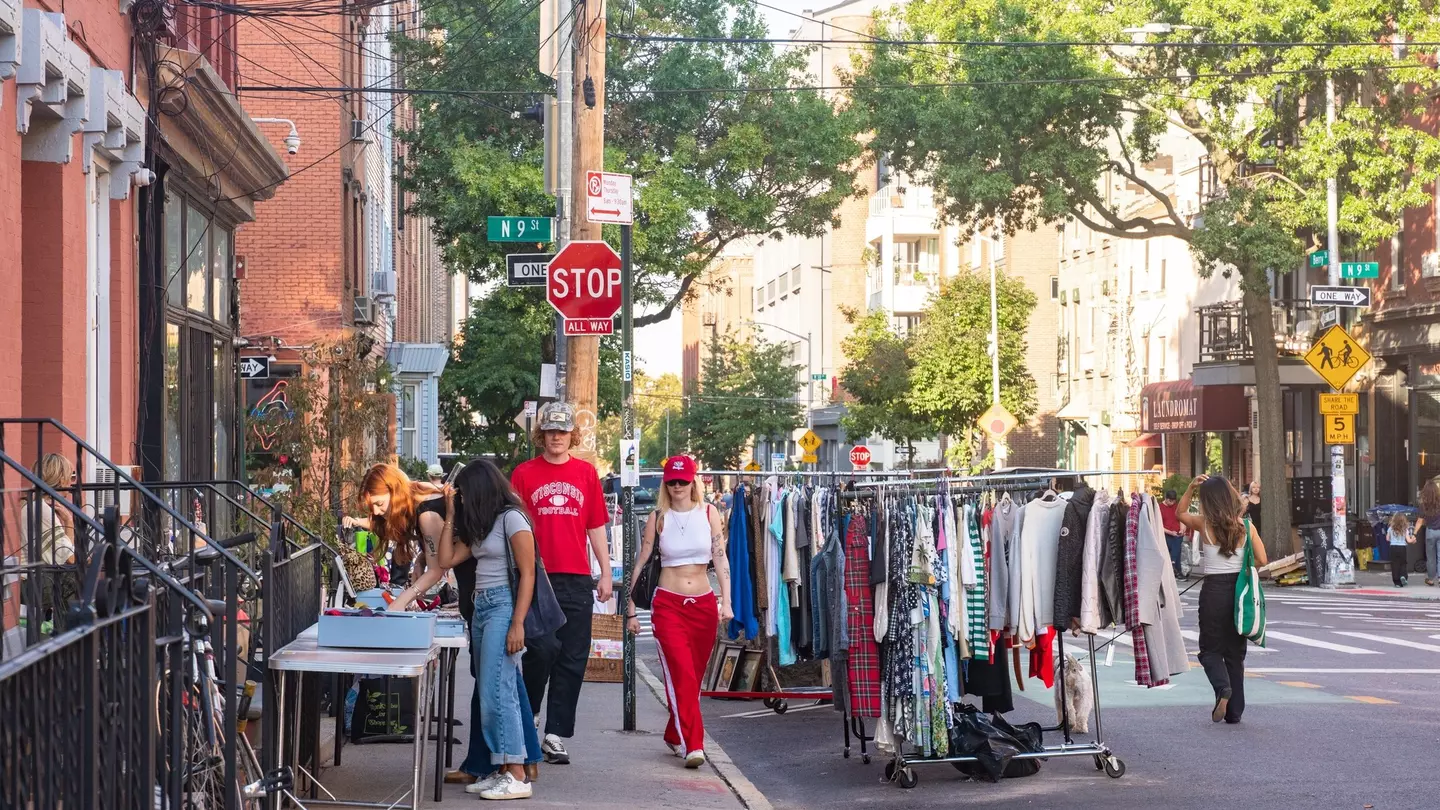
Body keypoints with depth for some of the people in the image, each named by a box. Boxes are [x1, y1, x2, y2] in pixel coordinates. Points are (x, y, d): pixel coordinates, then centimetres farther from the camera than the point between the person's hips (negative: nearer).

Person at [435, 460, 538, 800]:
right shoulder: (479, 526, 18)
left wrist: (518, 624, -20)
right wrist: (451, 514, 12)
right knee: (489, 692, 5)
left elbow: (527, 574, -13)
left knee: (496, 690, -14)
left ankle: (517, 777, -14)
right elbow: (446, 559, 15)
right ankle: (500, 771, 5)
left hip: (503, 606, -9)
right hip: (481, 607, 9)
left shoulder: (511, 518, -8)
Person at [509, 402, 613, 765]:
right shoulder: (524, 474, 5)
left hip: (577, 581, 3)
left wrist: (606, 573, 10)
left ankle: (556, 736, 8)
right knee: (543, 648, -13)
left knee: (572, 660, 1)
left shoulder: (586, 473, 11)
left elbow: (596, 527, 14)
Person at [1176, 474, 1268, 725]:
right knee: (1235, 652, 12)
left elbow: (1181, 513, 12)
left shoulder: (1204, 524, -8)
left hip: (1214, 590, -3)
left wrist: (1191, 487, 1)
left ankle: (1223, 688, -18)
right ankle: (1235, 711, 12)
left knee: (1210, 648, 10)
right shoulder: (1246, 526, -3)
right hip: (1240, 589, 3)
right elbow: (1262, 560, 0)